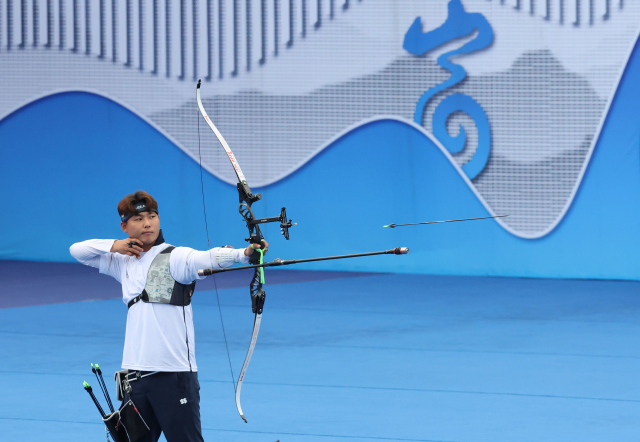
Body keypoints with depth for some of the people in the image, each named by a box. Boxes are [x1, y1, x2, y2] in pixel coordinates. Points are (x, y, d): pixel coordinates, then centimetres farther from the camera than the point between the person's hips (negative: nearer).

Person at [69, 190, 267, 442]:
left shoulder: (175, 257, -7)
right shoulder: (123, 262, 14)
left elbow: (209, 258, -25)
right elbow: (77, 251, 20)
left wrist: (245, 253, -46)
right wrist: (114, 246, 2)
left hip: (174, 374, -6)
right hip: (136, 373, 6)